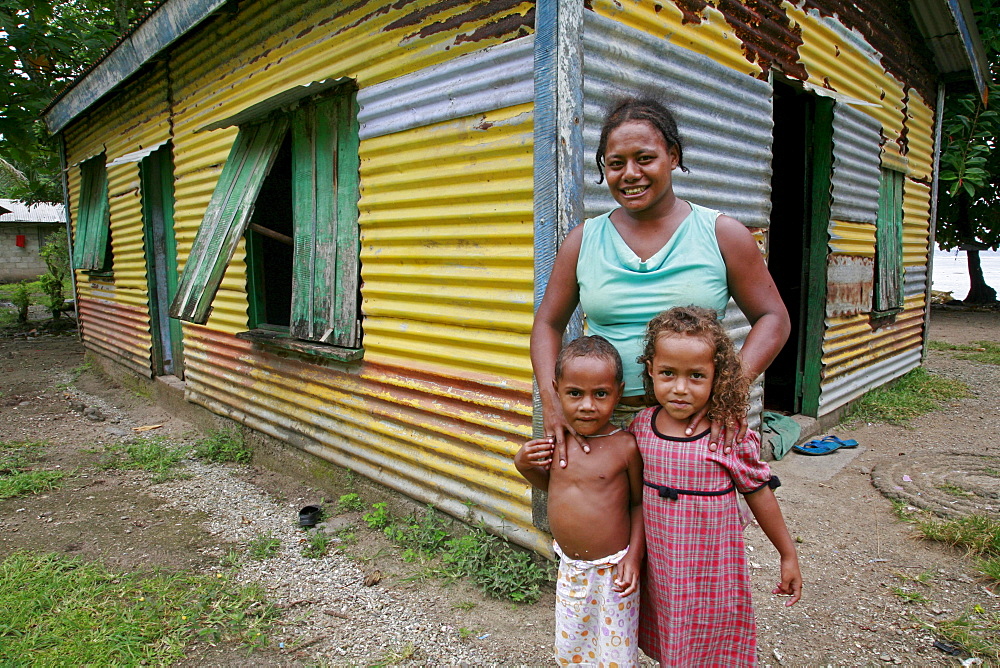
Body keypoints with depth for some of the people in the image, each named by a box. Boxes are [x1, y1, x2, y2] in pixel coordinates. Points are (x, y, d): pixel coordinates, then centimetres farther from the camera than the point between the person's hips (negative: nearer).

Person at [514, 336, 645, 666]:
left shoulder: (625, 446, -19)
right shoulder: (556, 440, -7)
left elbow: (639, 503, -7)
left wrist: (634, 555, -14)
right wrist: (524, 466, -7)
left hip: (612, 570, -4)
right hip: (570, 568, 5)